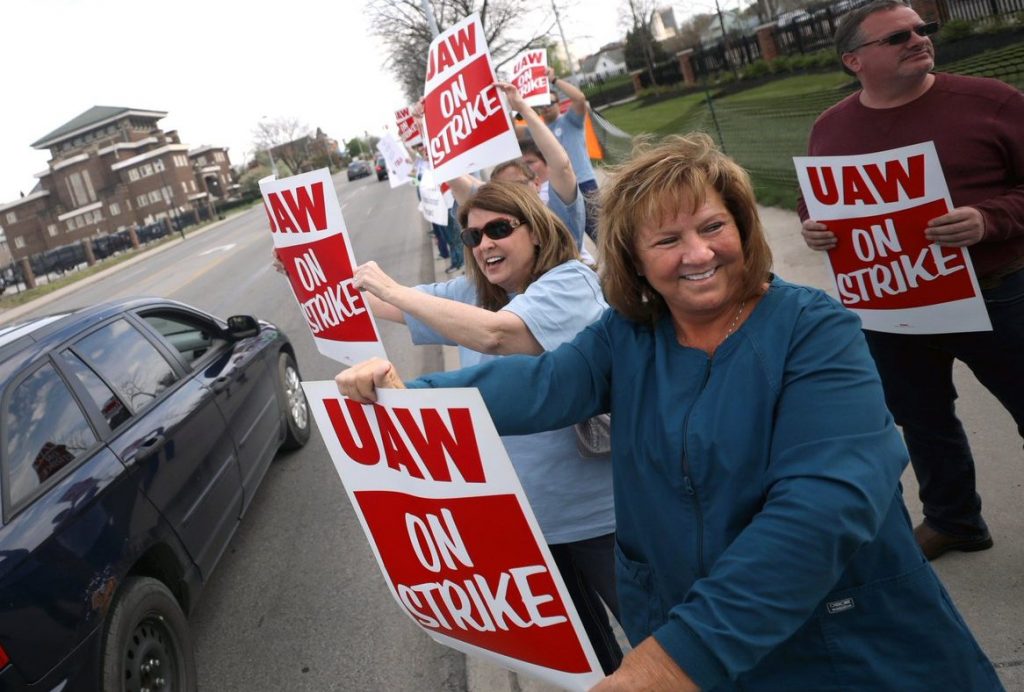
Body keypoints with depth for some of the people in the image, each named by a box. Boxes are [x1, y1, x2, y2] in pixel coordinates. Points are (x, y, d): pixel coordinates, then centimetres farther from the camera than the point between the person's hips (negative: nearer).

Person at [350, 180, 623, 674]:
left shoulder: (570, 283, -19)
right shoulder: (472, 295, 6)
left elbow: (496, 334, -35)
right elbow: (385, 306, 11)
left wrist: (392, 289, -28)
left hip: (595, 512, -7)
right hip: (526, 513, 7)